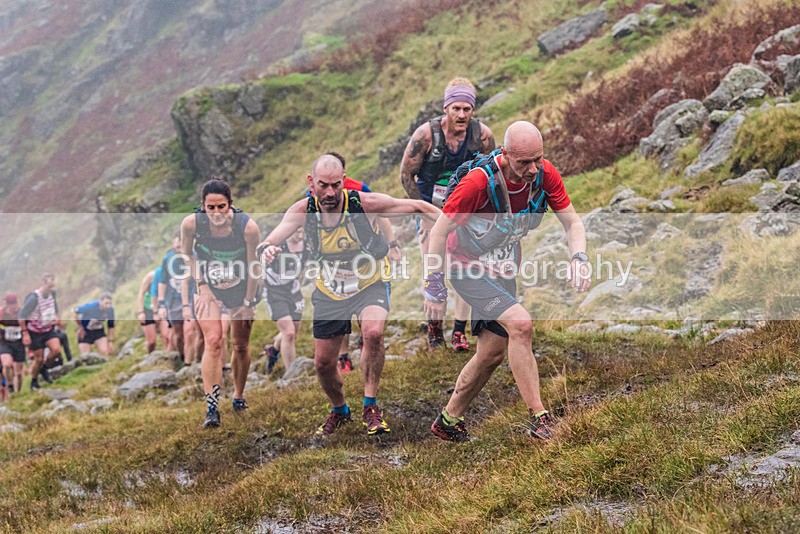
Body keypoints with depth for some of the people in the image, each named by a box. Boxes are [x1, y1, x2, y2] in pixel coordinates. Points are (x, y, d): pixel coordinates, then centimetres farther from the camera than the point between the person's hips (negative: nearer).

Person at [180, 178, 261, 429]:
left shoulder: (248, 227, -26)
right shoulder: (191, 223, -23)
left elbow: (253, 267, -12)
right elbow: (186, 256, -3)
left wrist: (248, 303, -6)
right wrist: (200, 286, -6)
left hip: (240, 289, 1)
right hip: (208, 287, -1)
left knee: (241, 346, 11)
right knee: (213, 341, -19)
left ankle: (238, 397, 35)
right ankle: (212, 407, -20)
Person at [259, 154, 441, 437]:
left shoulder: (365, 203, -24)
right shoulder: (303, 210, -18)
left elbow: (418, 207, -15)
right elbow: (269, 242, -22)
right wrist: (266, 250, -47)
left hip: (370, 285, -3)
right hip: (329, 292, 3)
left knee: (373, 333, -33)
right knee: (323, 363, 7)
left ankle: (371, 406, -13)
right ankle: (339, 411, 39)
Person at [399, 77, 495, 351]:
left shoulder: (482, 135, -15)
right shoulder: (426, 134, -20)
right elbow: (406, 175, -8)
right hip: (431, 207, -1)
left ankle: (460, 330, 3)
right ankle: (434, 324, 15)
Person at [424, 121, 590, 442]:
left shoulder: (545, 175, -16)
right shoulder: (479, 182, -31)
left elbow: (572, 223, -6)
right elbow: (439, 231, -21)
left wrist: (579, 258, -26)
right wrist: (434, 286, -17)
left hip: (503, 270, 6)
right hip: (468, 268, -6)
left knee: (493, 353, 9)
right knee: (520, 324, -26)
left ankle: (449, 421, 28)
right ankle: (539, 418, -20)